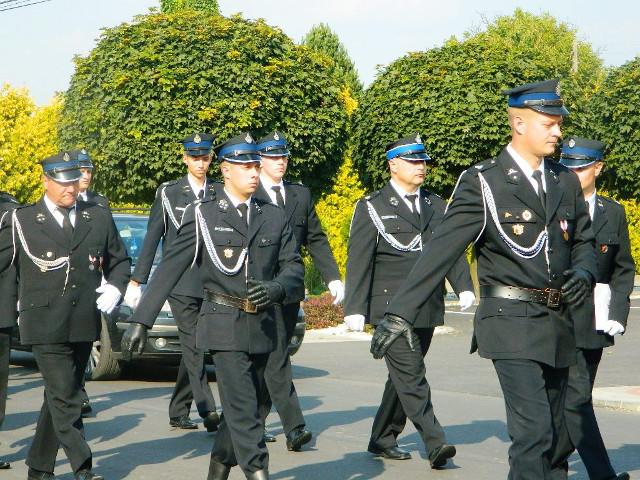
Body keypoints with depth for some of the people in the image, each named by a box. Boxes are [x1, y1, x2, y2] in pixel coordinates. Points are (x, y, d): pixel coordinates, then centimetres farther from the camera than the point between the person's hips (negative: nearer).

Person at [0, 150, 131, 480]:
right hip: (45, 326, -4)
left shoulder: (98, 218, 11)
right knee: (64, 399, -10)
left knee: (60, 398, 12)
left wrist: (115, 288, 2)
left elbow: (119, 261, 21)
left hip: (84, 325, 4)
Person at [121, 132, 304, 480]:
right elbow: (168, 269, -1)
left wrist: (277, 288, -16)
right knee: (244, 412, -11)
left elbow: (294, 267, 8)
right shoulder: (202, 215, 0)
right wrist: (141, 321, -5)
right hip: (224, 326, -4)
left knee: (246, 408, 12)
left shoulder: (274, 217, 10)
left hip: (262, 327, 5)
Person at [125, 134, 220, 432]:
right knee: (193, 349, -10)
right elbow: (152, 239, 3)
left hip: (211, 283, 3)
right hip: (179, 283, -3)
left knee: (193, 350, 9)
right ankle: (209, 414, -14)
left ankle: (178, 412, 19)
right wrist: (137, 280, 1)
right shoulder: (168, 193, 2)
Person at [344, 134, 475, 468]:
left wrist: (464, 286, -8)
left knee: (403, 376, 11)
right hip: (391, 308, -5)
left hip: (428, 309, 5)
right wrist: (355, 309, -10)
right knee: (411, 376, -12)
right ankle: (434, 443, -15)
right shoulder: (372, 207, 0)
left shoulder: (435, 205, 15)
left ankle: (383, 440, 21)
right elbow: (358, 261, -4)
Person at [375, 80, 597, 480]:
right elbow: (440, 251, -12)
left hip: (559, 325, 6)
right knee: (533, 431, -16)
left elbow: (584, 242, 19)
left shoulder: (566, 182, 10)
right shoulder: (484, 182, -7)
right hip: (513, 324, -6)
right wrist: (401, 312, -19)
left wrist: (584, 272, -6)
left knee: (552, 435, 11)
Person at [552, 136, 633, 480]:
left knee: (577, 400, 11)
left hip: (594, 324, 4)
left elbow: (624, 269, 12)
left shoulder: (613, 212, 10)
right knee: (576, 397, -11)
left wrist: (617, 313, 0)